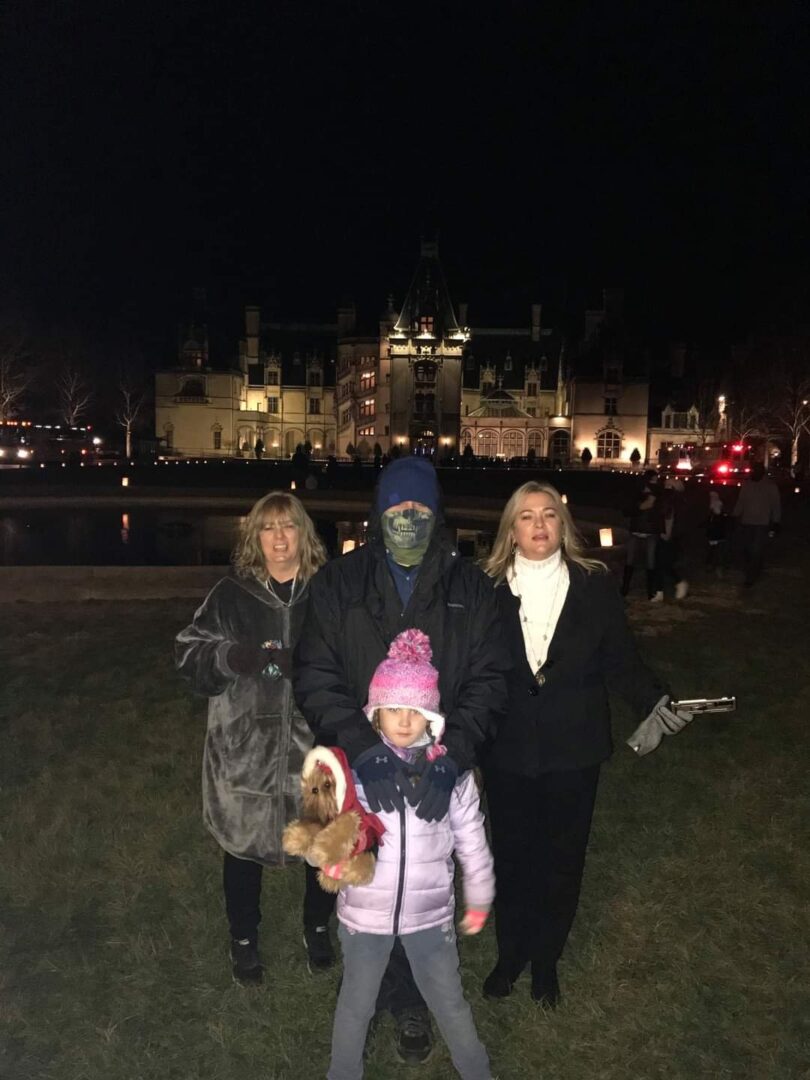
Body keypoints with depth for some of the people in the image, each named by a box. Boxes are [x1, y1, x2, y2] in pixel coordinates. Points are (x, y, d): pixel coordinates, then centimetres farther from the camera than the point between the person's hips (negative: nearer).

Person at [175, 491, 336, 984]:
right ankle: (244, 937, 42)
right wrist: (234, 656, -20)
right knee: (244, 844, 15)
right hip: (246, 749, 0)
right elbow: (190, 655, -2)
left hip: (315, 745, 0)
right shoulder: (232, 594, -2)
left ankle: (318, 926, 45)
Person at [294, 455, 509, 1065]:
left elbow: (487, 681, -7)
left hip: (437, 781, 0)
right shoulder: (338, 585, -5)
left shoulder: (471, 590, -3)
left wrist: (450, 757, -21)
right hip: (358, 777, 0)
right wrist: (364, 748, -22)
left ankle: (409, 998, 43)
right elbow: (317, 678, -10)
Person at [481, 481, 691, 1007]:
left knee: (562, 859, 15)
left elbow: (621, 659, -2)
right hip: (508, 750, 0)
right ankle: (510, 955, 41)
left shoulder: (595, 584, -5)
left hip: (573, 750, 0)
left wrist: (653, 699, -14)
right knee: (511, 856, 16)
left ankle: (546, 962, 40)